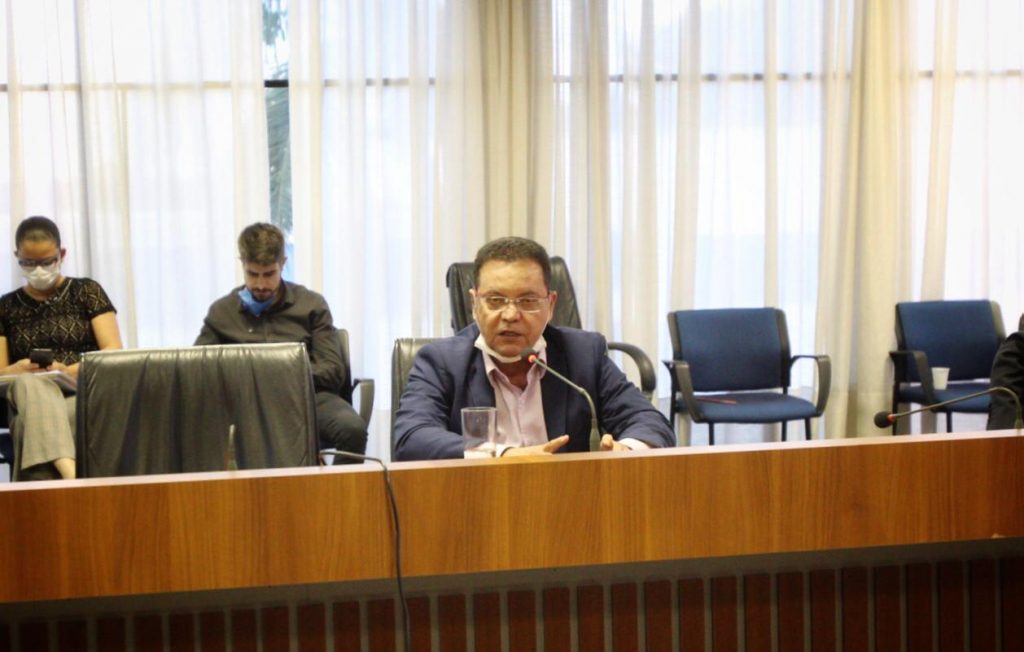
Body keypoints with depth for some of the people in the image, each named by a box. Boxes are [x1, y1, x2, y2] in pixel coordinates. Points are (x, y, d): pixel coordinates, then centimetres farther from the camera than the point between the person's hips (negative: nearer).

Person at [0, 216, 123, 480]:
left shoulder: (87, 291, 13)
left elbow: (114, 352, 3)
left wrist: (68, 371, -16)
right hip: (31, 400, 1)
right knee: (29, 385, -39)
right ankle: (68, 469, -60)